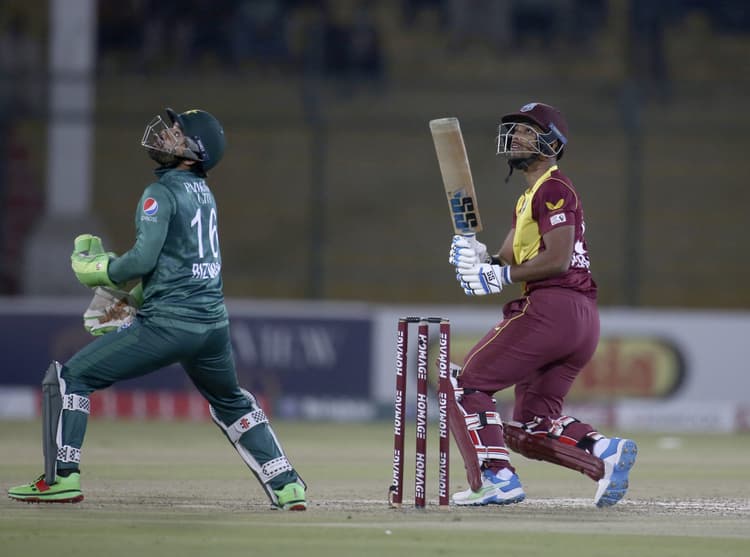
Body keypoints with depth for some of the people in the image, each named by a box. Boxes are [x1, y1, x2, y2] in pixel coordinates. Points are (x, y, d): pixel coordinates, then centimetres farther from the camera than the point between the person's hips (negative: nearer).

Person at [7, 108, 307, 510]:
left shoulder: (162, 193, -9)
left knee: (68, 378, -2)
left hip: (168, 322, -8)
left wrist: (96, 270, -1)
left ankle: (61, 477, -10)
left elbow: (143, 258, -18)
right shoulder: (203, 194, 16)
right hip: (213, 322, 8)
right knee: (231, 403, 29)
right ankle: (286, 486, 21)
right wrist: (131, 296, 24)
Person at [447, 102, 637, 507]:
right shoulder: (528, 198, 26)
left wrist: (500, 277, -15)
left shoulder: (553, 189, -6)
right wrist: (478, 256, -1)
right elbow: (508, 261, 19)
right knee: (532, 424, 12)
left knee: (470, 384, -3)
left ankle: (497, 476, -13)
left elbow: (557, 260, -17)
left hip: (553, 306, -10)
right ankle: (605, 451, -5)